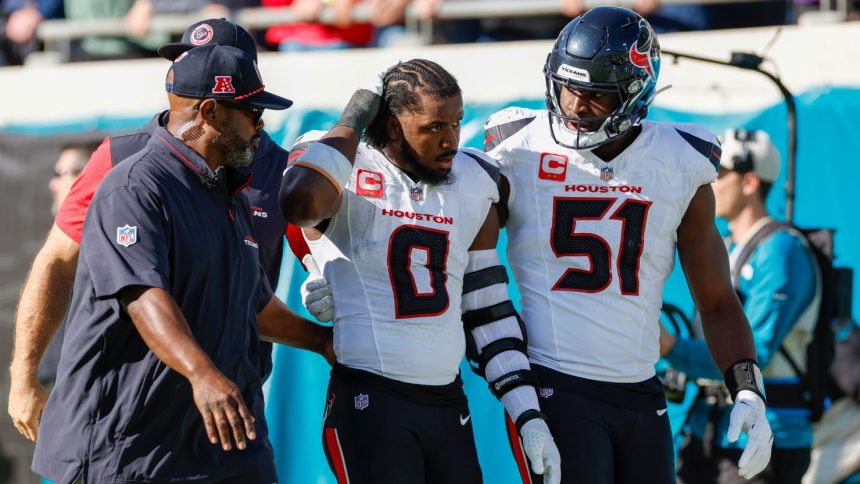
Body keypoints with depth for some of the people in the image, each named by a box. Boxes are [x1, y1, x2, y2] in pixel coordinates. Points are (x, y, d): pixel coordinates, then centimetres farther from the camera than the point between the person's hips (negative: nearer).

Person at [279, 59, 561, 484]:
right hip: (370, 402, -6)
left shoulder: (473, 186, 12)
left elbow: (488, 312, 17)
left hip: (449, 404, 6)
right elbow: (302, 202, -32)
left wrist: (528, 415, 10)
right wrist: (353, 120, -15)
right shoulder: (342, 169, -5)